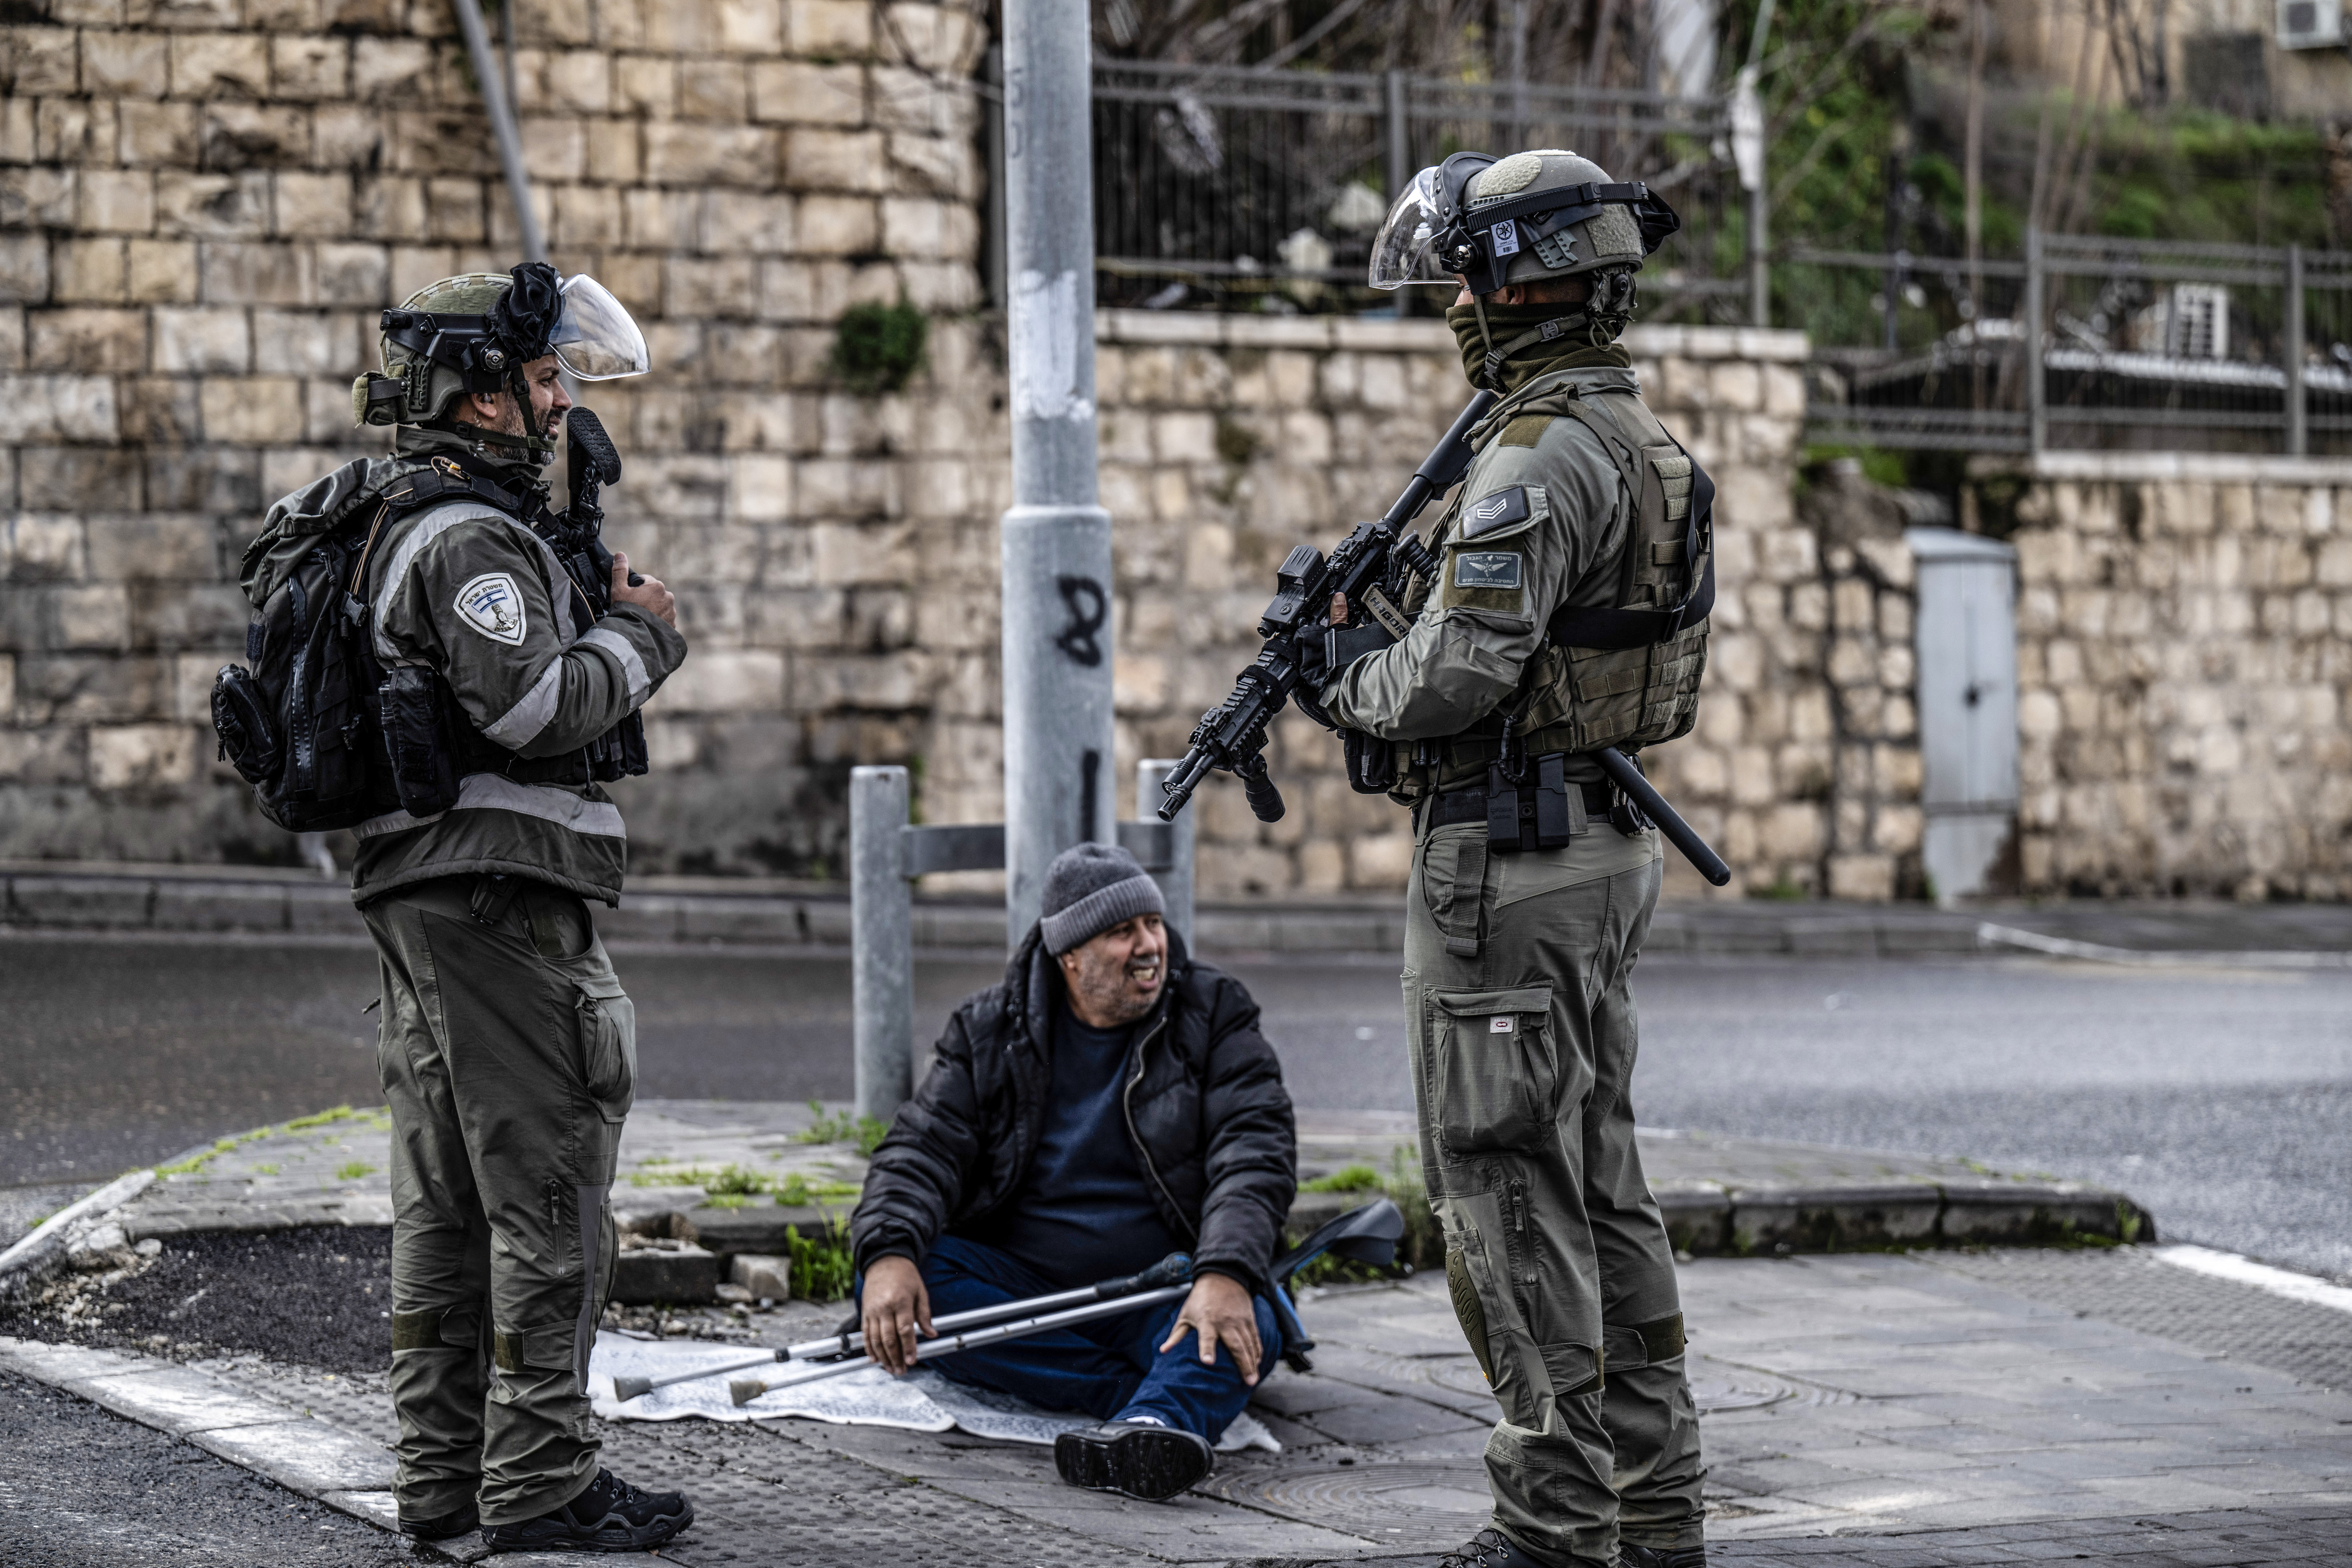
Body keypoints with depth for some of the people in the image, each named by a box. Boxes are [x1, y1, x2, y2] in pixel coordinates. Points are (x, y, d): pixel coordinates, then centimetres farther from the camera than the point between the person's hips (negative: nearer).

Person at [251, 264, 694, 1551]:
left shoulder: (390, 518, 15)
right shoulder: (471, 536, -15)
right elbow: (537, 704, -23)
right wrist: (640, 634, -6)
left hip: (418, 892, 10)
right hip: (496, 890, -10)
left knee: (444, 1201, 13)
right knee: (546, 1192, -7)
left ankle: (442, 1473, 17)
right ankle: (539, 1483, -6)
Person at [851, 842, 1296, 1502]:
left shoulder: (1215, 1015, 2)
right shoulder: (990, 1030, 6)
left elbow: (1256, 1154, -10)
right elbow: (923, 1150, -2)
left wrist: (1226, 1275, -30)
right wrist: (890, 1253, -26)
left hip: (1159, 1294, -1)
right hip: (1017, 1285, 2)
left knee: (1247, 1328, -34)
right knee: (891, 1287, -27)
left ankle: (1152, 1427, -69)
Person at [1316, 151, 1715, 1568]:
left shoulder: (1538, 460, -19)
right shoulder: (1651, 447, 14)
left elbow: (1458, 675, -24)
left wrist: (1349, 689, -4)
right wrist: (1374, 597, 16)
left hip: (1507, 859, -10)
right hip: (1613, 848, 10)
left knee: (1508, 1188, -5)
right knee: (1604, 1181, 13)